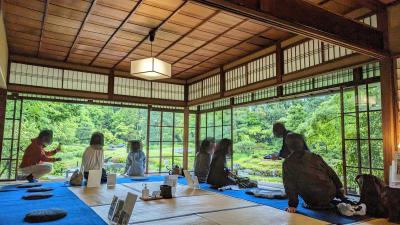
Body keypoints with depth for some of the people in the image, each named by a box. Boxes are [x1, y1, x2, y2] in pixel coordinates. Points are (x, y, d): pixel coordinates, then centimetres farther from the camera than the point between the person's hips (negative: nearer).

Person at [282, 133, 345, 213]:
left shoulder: (288, 163, -6)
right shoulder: (314, 156, 5)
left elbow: (289, 185, -8)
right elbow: (331, 172, 11)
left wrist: (292, 205, -4)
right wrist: (340, 187, 20)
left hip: (315, 201, -4)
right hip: (331, 194, 4)